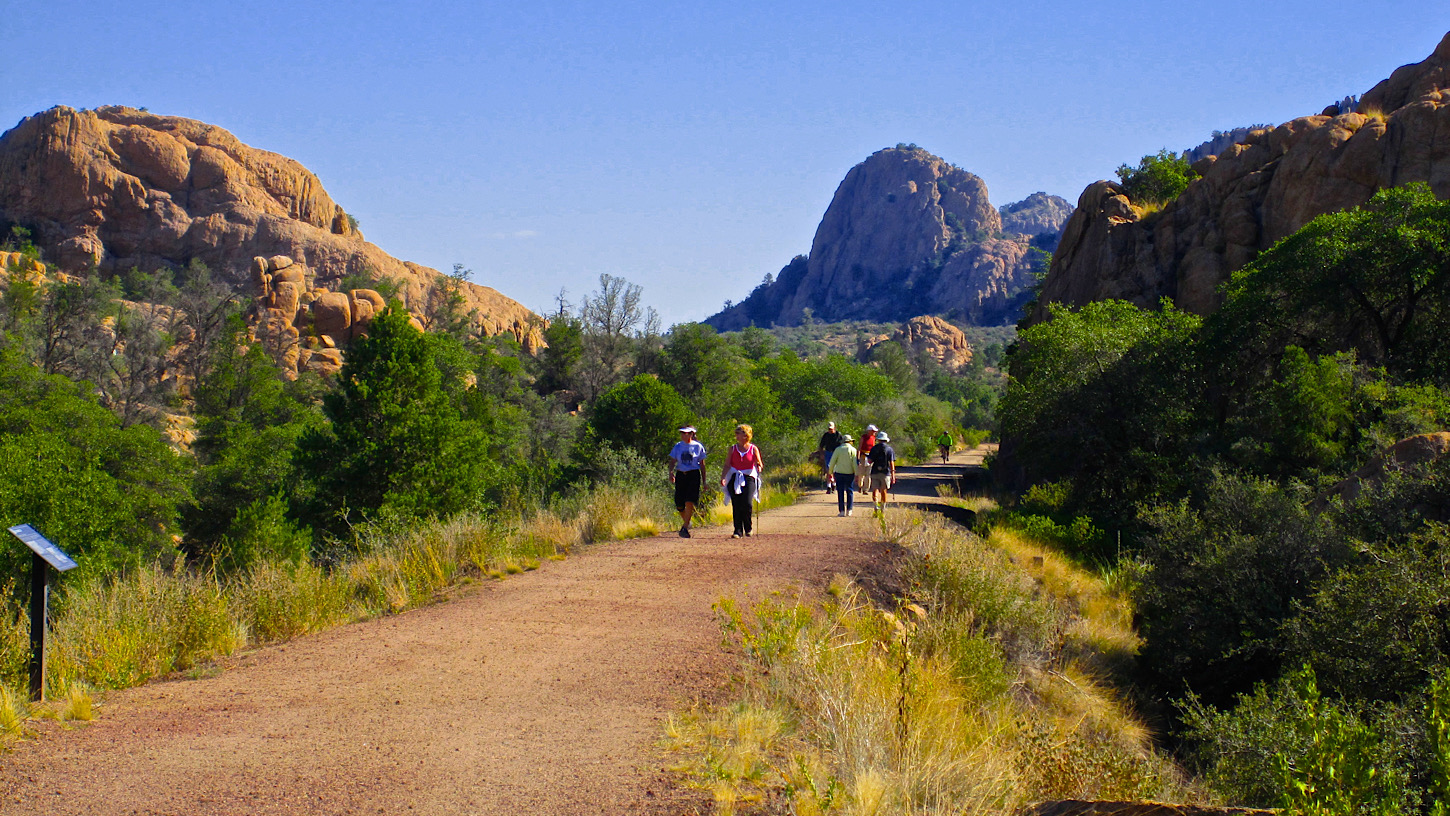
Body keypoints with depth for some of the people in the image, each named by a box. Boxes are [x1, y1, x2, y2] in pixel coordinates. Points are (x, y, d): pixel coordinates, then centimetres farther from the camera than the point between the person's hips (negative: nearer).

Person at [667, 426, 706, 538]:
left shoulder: (698, 447, 1)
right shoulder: (678, 446, 7)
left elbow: (702, 464, 7)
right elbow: (672, 461, 9)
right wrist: (671, 473, -11)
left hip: (693, 475, -3)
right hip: (680, 475, 3)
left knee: (689, 502, -16)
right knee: (679, 504, 3)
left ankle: (685, 528, -10)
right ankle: (686, 522, 31)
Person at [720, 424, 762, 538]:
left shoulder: (753, 449, 5)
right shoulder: (733, 449, 10)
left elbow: (758, 463, 2)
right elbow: (727, 465, 6)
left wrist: (759, 467, -22)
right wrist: (722, 477, -7)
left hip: (749, 478, -2)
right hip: (734, 479, 2)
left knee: (747, 503, -15)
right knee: (736, 506, -5)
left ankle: (748, 528, 5)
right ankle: (738, 530, 1)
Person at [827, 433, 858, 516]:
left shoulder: (838, 449, 0)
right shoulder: (853, 450, -1)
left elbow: (832, 462, -1)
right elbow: (855, 463, -5)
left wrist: (830, 472, 8)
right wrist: (857, 474, -3)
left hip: (839, 473, 0)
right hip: (849, 473, 0)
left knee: (840, 492, 3)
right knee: (850, 491, 10)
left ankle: (841, 511, 0)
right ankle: (849, 510, 8)